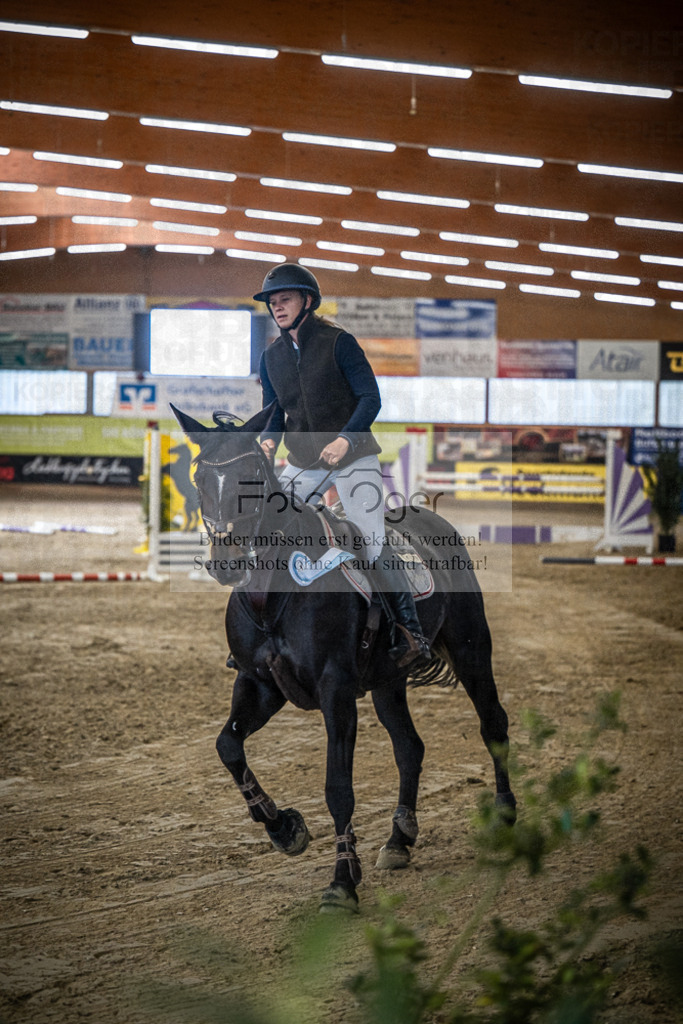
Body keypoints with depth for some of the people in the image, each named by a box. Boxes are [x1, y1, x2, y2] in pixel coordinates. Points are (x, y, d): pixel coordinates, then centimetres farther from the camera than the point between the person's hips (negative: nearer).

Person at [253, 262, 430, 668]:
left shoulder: (338, 341, -8)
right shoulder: (272, 356, 7)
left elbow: (370, 398, -11)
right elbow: (274, 411, 12)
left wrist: (345, 440, -25)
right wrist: (268, 441, -11)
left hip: (354, 458, -5)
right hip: (303, 463, 5)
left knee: (374, 547, -12)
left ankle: (412, 636, -5)